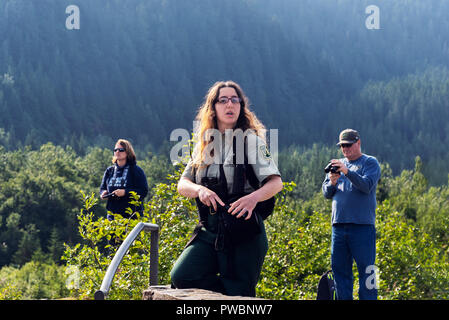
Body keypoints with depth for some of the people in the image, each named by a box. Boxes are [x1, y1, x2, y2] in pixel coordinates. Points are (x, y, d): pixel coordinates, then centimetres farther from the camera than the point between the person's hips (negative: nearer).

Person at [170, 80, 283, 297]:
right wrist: (200, 190, -14)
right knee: (181, 276, -15)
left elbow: (276, 182, -9)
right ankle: (232, 295, 3)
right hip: (210, 230, 4)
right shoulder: (204, 145, 14)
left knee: (239, 295, -7)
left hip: (245, 232, -4)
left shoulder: (251, 139, -1)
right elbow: (183, 184, 10)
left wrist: (254, 197, -31)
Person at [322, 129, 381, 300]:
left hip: (362, 225, -5)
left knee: (365, 268, -7)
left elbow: (367, 186, -13)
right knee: (339, 268, 6)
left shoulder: (370, 162, 4)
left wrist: (347, 172, -23)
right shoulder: (338, 164, 19)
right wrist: (332, 183, -6)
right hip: (339, 225, 6)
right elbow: (326, 193, 16)